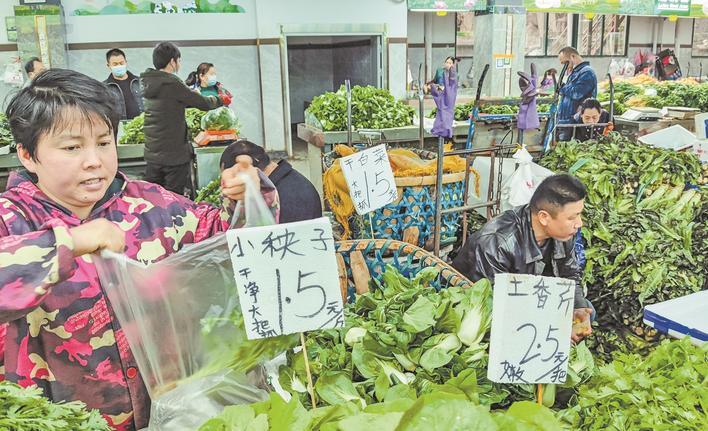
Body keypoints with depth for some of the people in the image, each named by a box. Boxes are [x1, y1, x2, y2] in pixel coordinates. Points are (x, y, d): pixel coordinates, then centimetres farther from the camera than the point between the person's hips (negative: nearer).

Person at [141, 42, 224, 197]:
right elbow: (203, 104, -8)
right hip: (175, 154, -7)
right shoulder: (171, 83, -16)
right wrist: (221, 100, 10)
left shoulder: (148, 83, 7)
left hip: (151, 154, 8)